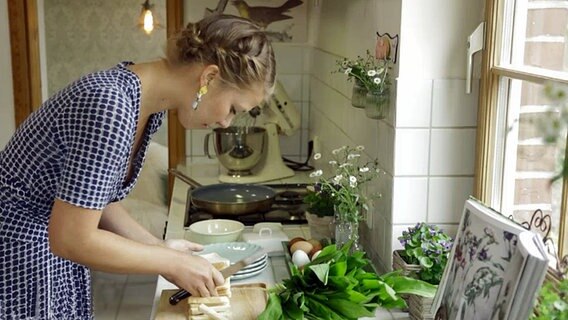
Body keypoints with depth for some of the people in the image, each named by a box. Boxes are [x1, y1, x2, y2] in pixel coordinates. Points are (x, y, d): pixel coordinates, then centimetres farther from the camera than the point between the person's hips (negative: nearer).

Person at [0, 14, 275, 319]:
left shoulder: (149, 99, -2)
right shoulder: (110, 105, -29)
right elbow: (72, 238, -26)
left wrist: (157, 247, -1)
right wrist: (171, 262, -17)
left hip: (54, 250, 8)